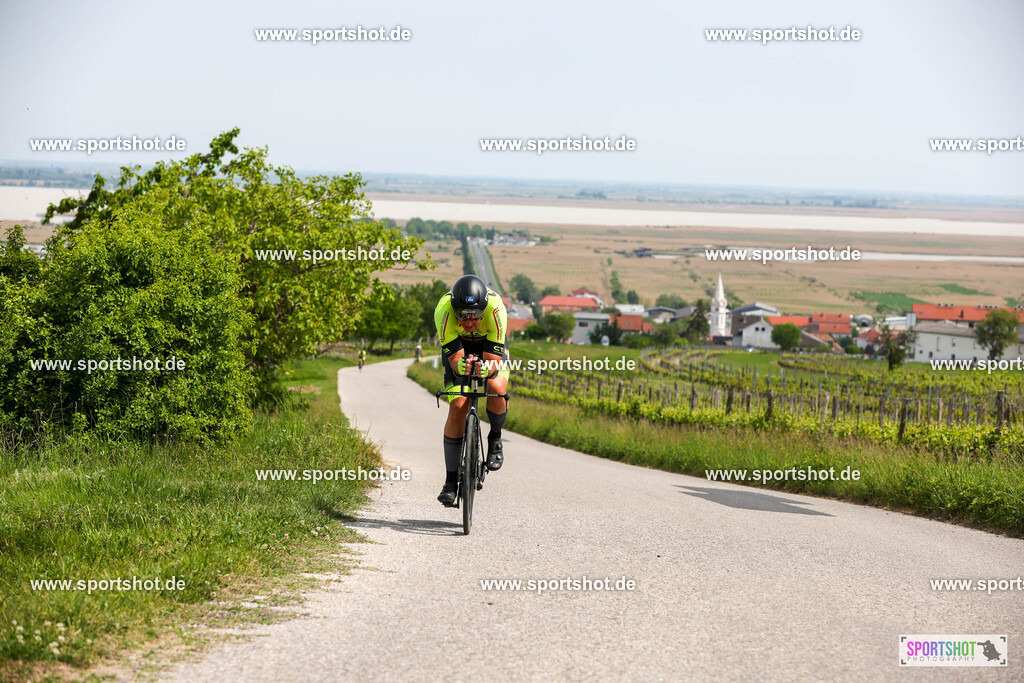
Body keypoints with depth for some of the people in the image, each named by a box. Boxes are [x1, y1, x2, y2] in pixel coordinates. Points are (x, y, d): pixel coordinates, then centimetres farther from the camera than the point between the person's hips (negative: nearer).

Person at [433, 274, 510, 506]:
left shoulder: (495, 308, -38)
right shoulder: (443, 310, -36)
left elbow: (493, 360, -37)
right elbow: (455, 358, -34)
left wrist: (485, 369, -59)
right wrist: (462, 366, -56)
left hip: (490, 346, 0)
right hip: (457, 347, 0)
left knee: (496, 387, -30)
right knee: (458, 407, -14)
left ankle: (495, 439, 0)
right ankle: (451, 480, -5)